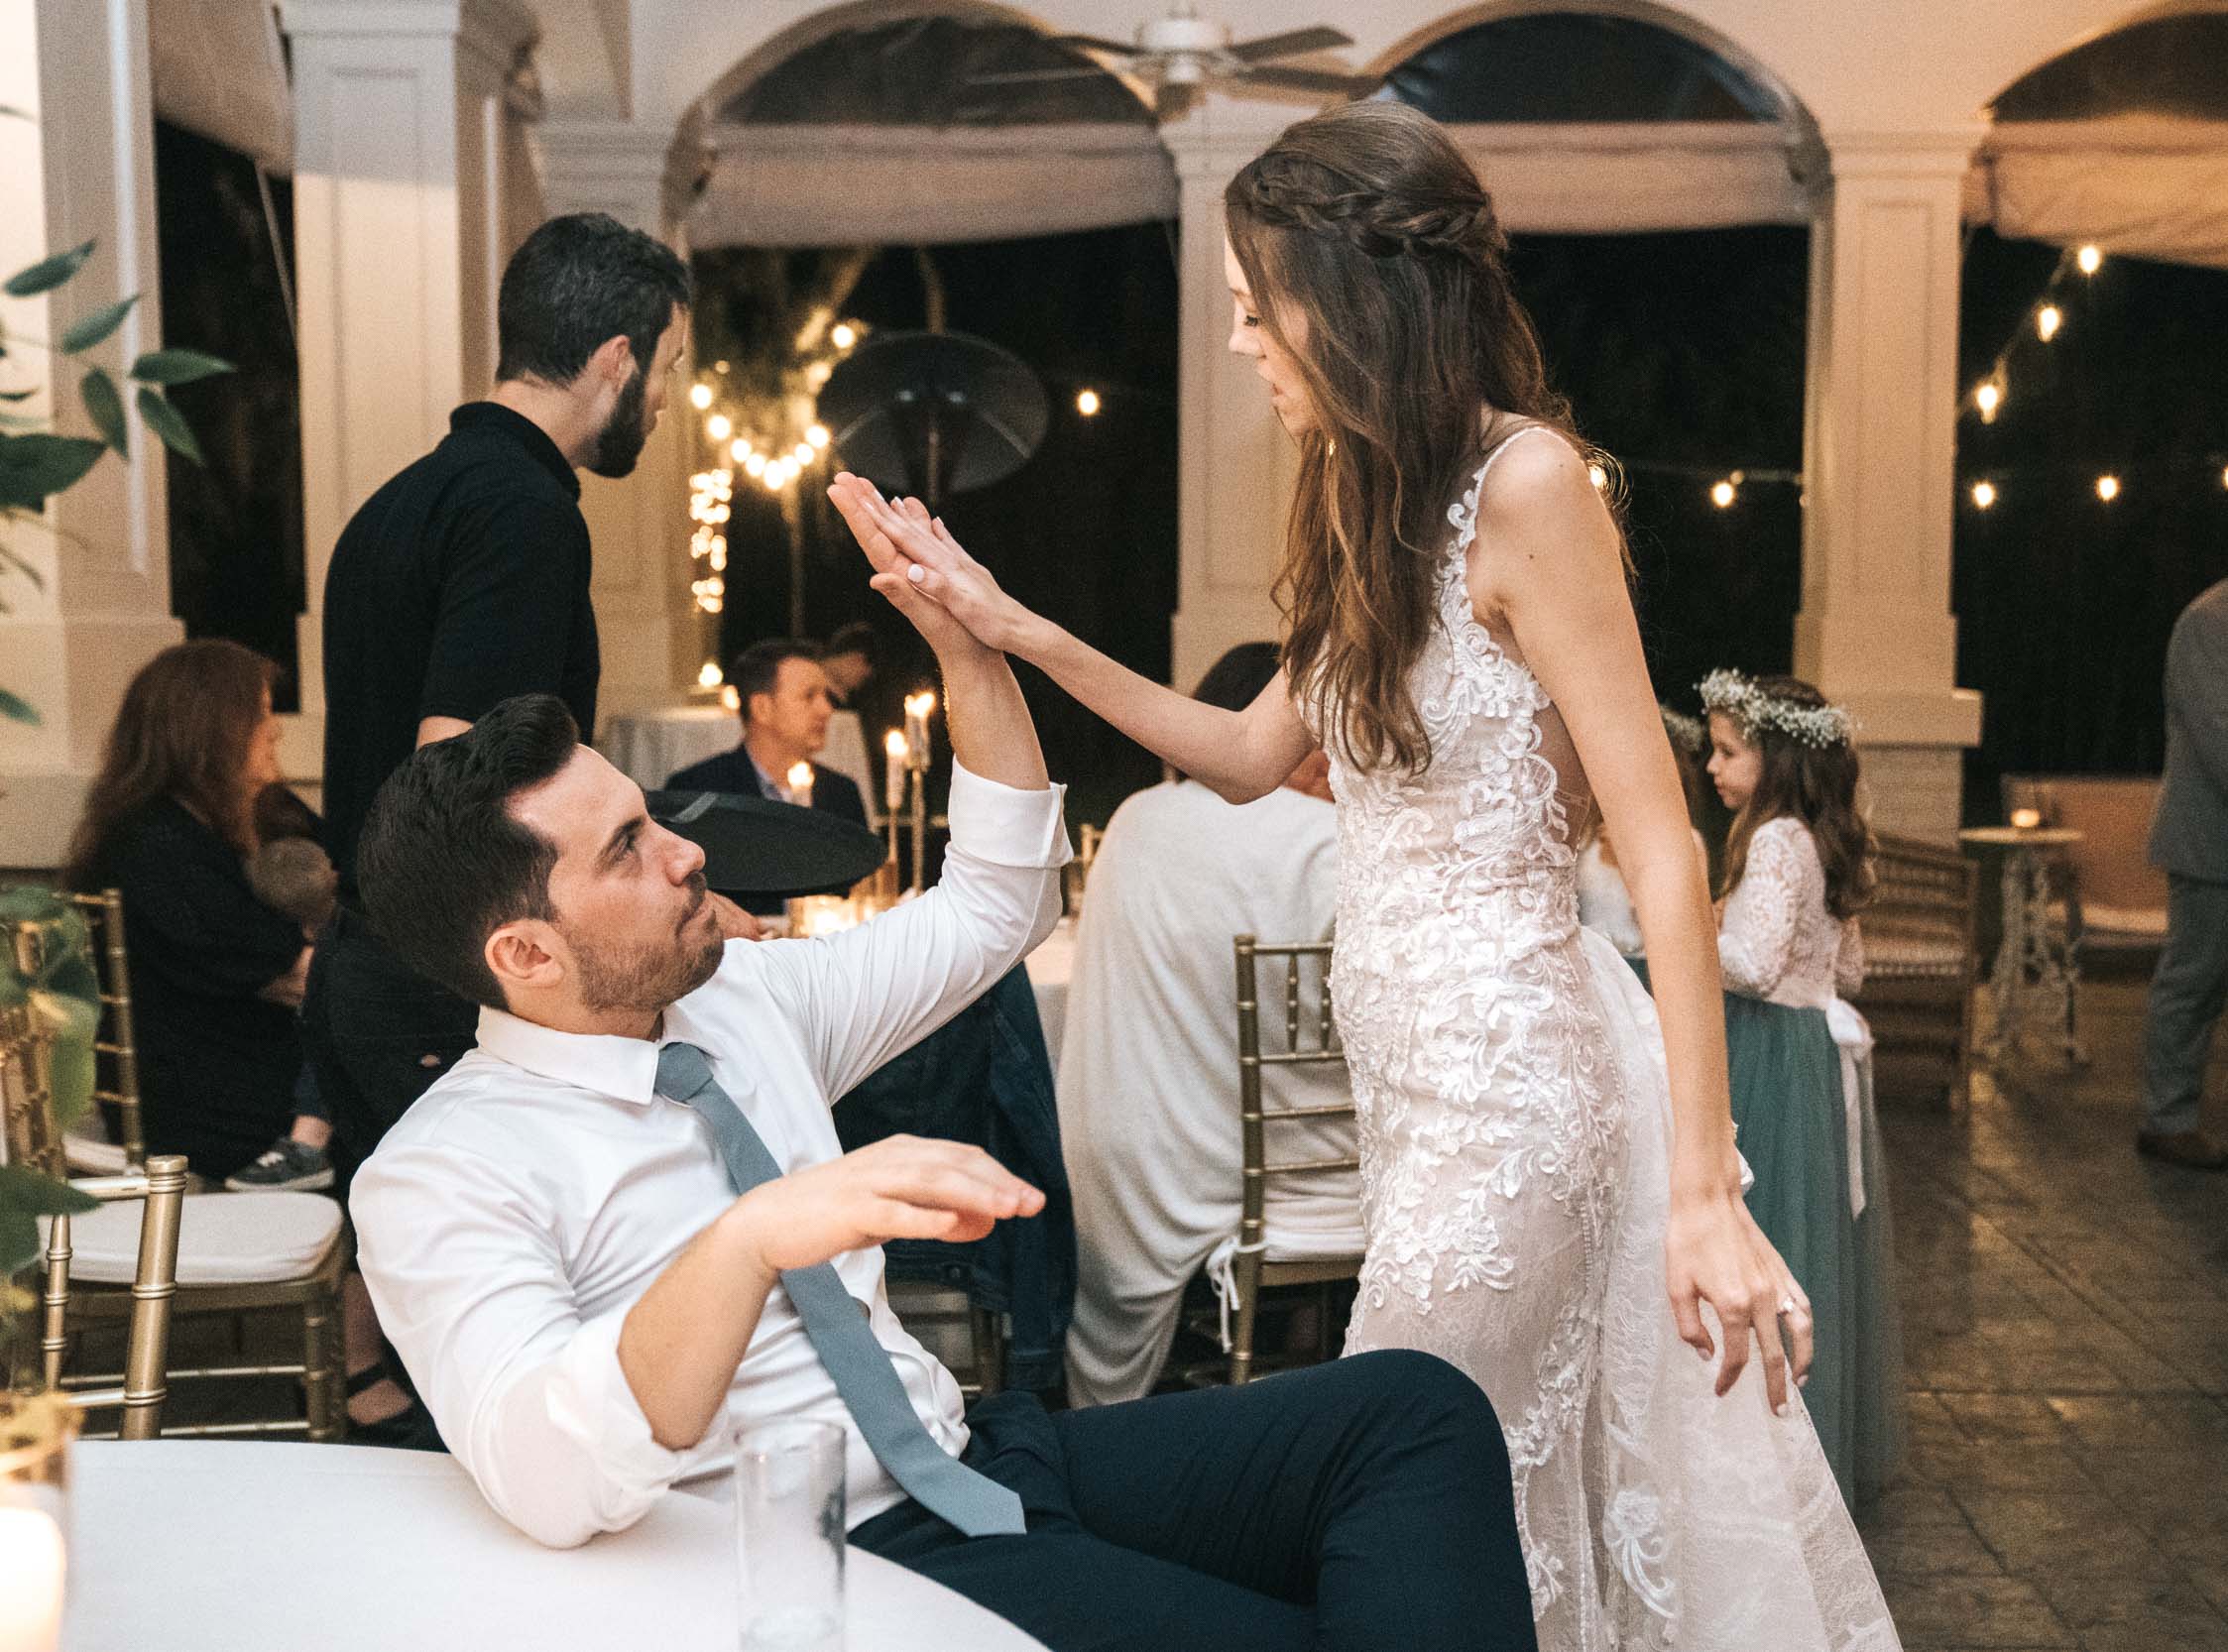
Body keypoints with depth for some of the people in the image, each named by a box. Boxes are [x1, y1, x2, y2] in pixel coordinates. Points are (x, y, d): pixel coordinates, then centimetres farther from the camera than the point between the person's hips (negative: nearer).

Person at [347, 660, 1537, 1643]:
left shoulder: (745, 997, 11)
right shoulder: (436, 1181, -10)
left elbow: (995, 907, 21)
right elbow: (547, 1483, -27)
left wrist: (971, 652, 9)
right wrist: (756, 1235, -41)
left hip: (980, 1456, 8)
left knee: (1414, 1411, -12)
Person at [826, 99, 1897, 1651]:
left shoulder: (1523, 481, -17)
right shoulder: (1368, 485, 10)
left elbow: (1662, 847, -20)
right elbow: (1255, 752, 16)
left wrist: (1704, 1191, -24)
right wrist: (1015, 628, 8)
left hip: (1506, 1057, -8)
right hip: (1406, 1045, 8)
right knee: (1519, 1473, 18)